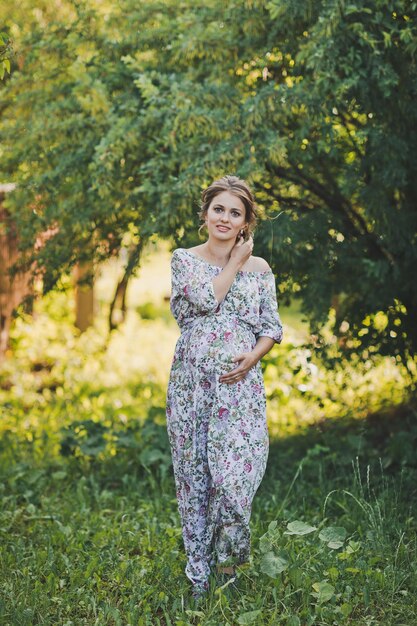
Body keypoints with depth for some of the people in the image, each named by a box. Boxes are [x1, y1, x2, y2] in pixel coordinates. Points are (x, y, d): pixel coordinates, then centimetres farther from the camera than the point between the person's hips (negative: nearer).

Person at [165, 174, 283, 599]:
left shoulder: (259, 268, 9)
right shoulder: (184, 259, 4)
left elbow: (272, 328, 8)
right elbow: (206, 298, -14)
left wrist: (252, 357, -10)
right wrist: (235, 261, -4)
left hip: (240, 385, 0)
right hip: (192, 383, 0)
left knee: (235, 474, -9)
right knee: (194, 473, 5)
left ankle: (228, 558, 15)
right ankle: (198, 569, 18)